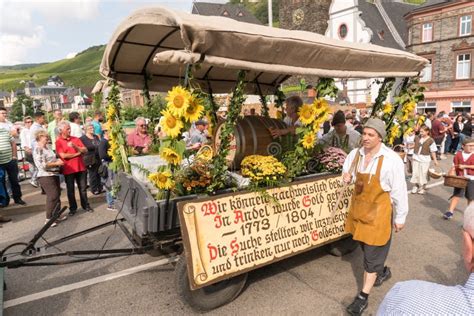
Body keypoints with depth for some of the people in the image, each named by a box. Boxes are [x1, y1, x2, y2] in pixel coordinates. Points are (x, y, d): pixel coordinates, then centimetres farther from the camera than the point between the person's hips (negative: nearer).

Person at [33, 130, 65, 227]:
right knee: (53, 196, -11)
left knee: (57, 195, 16)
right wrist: (56, 163, -18)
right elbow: (42, 165, -21)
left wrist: (58, 161, 10)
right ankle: (48, 218, -2)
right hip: (46, 176, -9)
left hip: (54, 175, 9)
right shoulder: (38, 150, -14)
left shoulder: (47, 147, 14)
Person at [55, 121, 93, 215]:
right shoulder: (58, 142, -3)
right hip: (68, 170, -3)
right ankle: (73, 208, 20)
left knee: (83, 188, 10)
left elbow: (85, 150, 1)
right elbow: (63, 155, -14)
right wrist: (77, 154, -6)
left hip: (81, 168, 3)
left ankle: (86, 205, 22)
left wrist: (75, 147, -16)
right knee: (70, 190, 8)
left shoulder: (76, 139, 9)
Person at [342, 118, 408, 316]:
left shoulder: (391, 160, -20)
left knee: (372, 254, 4)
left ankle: (363, 296, 18)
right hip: (358, 208, 6)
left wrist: (400, 217, -6)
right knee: (366, 246, 23)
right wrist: (347, 176, -10)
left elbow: (399, 191, -13)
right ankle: (382, 271, 52)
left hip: (378, 212, -6)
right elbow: (347, 171, 15)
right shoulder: (355, 154, -4)